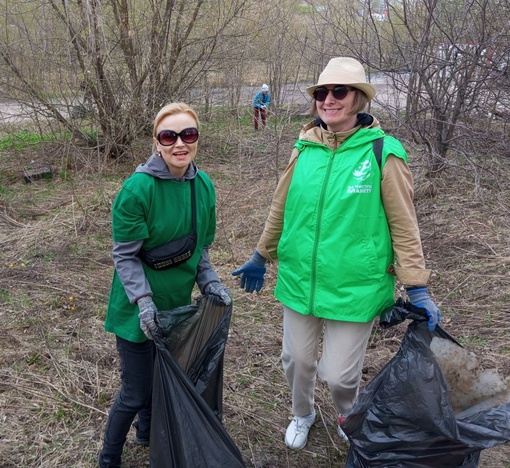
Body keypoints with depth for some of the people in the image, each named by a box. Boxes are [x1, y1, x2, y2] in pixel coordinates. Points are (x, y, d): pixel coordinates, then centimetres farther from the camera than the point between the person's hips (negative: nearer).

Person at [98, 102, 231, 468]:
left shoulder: (204, 185, -4)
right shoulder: (137, 188, -22)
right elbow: (125, 255, -15)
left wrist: (210, 282, -5)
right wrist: (143, 300, -25)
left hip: (178, 302, 6)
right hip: (140, 309, -5)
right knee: (137, 391, 6)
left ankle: (147, 432, 50)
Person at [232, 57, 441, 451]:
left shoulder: (383, 153, -12)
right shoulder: (305, 149, 0)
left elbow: (404, 225, -7)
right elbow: (280, 208, 11)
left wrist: (417, 289, -8)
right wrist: (262, 257, 19)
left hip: (354, 288, -4)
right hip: (300, 281, 4)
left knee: (340, 374, 5)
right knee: (297, 359, 18)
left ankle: (349, 417, 42)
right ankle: (302, 415, 51)